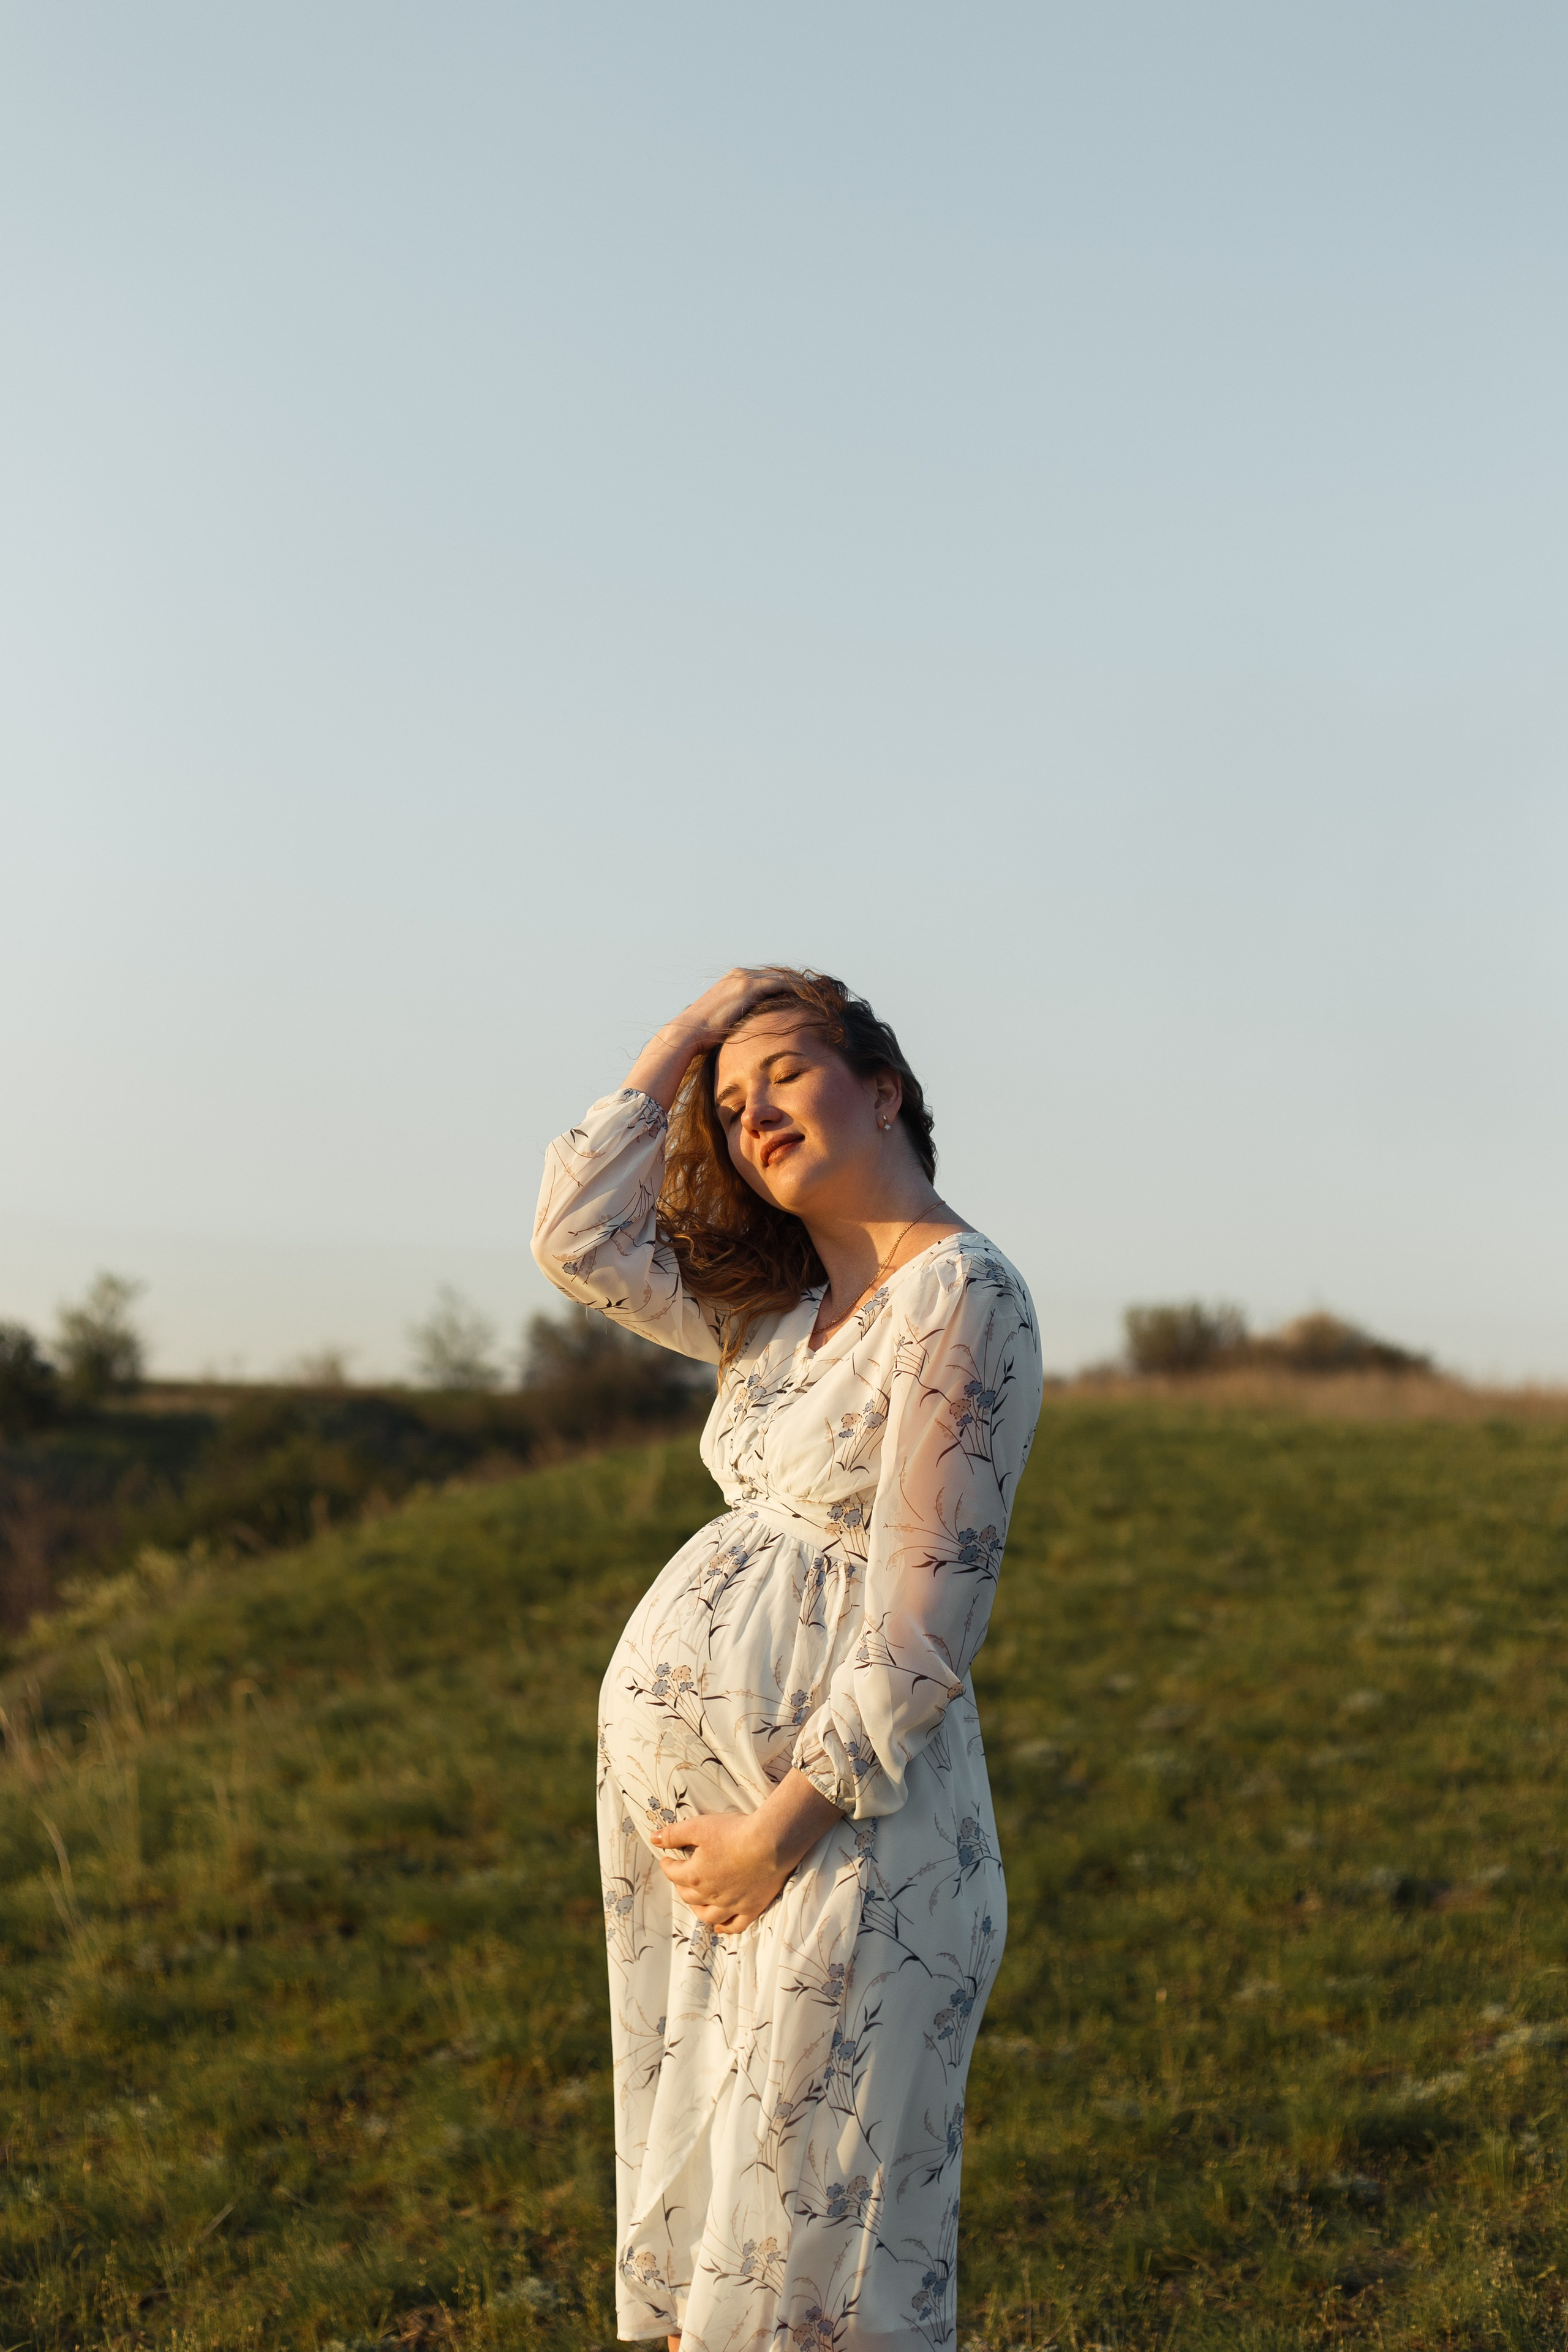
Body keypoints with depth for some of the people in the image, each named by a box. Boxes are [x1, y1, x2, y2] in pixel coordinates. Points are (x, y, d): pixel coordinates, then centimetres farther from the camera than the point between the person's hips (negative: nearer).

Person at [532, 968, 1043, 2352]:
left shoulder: (961, 1293, -11)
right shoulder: (781, 1309, 15)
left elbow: (926, 1618, -16)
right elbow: (581, 1234, 11)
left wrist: (783, 1826, -16)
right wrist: (690, 1030, 12)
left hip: (843, 1800, -8)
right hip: (672, 1775, 8)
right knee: (688, 2206, 13)